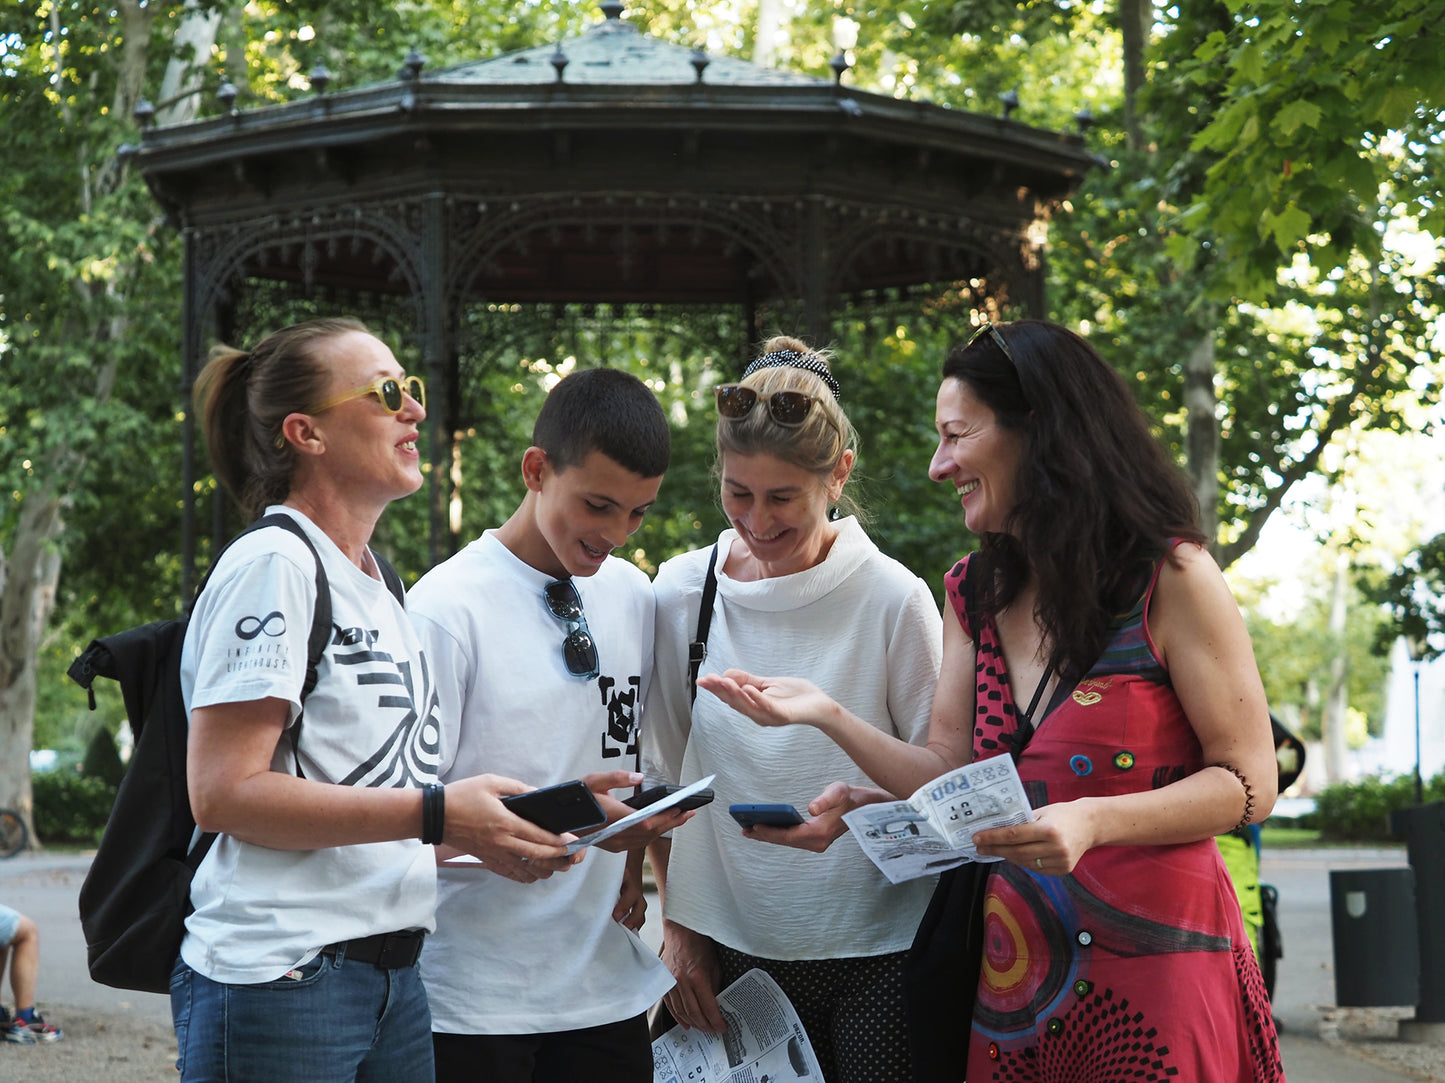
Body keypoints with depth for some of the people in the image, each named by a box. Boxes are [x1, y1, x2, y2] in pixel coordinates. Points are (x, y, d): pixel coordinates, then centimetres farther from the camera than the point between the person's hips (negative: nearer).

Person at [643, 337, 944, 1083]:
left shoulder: (894, 598, -8)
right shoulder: (680, 595, 0)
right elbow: (659, 777, 9)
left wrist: (865, 805, -22)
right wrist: (677, 926, 7)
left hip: (876, 951, -2)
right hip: (730, 949, 2)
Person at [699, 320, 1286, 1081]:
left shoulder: (1168, 577, -8)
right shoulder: (976, 593, 11)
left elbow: (1248, 782, -10)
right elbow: (951, 778, 6)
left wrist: (1092, 821, -23)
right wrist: (827, 716, -6)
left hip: (1156, 958, -5)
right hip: (1017, 959, 5)